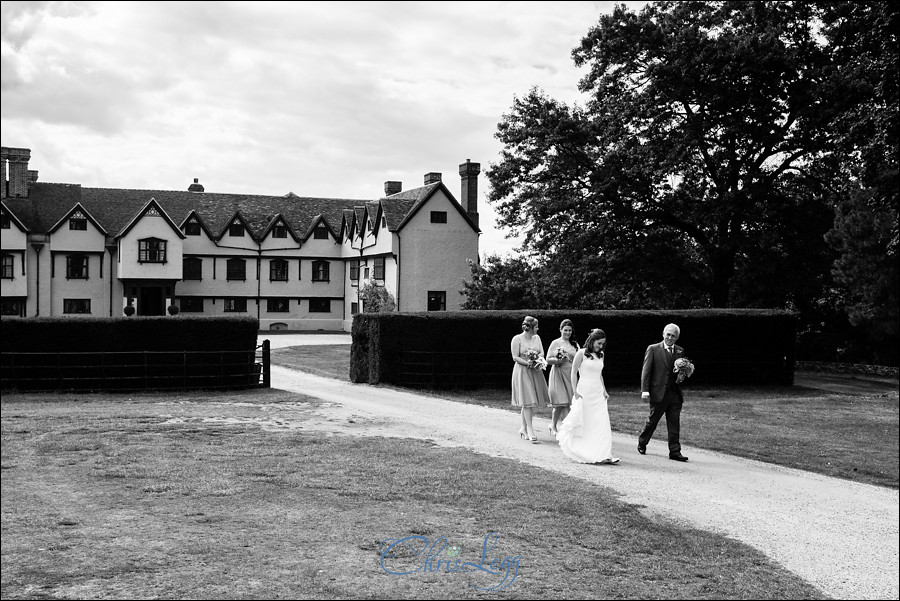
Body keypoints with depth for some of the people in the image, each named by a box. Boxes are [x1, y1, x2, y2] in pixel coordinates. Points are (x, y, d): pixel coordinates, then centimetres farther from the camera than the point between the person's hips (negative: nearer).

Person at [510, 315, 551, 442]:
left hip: (535, 372, 6)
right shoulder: (517, 339, -8)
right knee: (527, 401, -10)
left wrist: (540, 359, -12)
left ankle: (523, 428, 18)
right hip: (522, 372, -6)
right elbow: (515, 357, -10)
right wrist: (528, 363, -21)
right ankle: (529, 429, -7)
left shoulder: (537, 338, 11)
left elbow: (542, 353, 10)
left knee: (531, 401, 7)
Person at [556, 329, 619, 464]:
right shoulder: (581, 353, -7)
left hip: (598, 393, 5)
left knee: (602, 424, -4)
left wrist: (605, 391, 13)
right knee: (583, 424, 2)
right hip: (584, 392, -5)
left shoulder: (601, 355, 11)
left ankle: (604, 455, -7)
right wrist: (575, 392, -10)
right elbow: (574, 373, -6)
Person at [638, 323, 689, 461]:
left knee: (675, 424, 2)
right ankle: (642, 443, 30)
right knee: (652, 420, 8)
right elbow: (646, 371, -5)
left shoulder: (680, 351, 11)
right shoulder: (653, 349, -1)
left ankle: (675, 451, 6)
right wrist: (645, 390, -13)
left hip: (675, 393, 3)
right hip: (658, 392, -3)